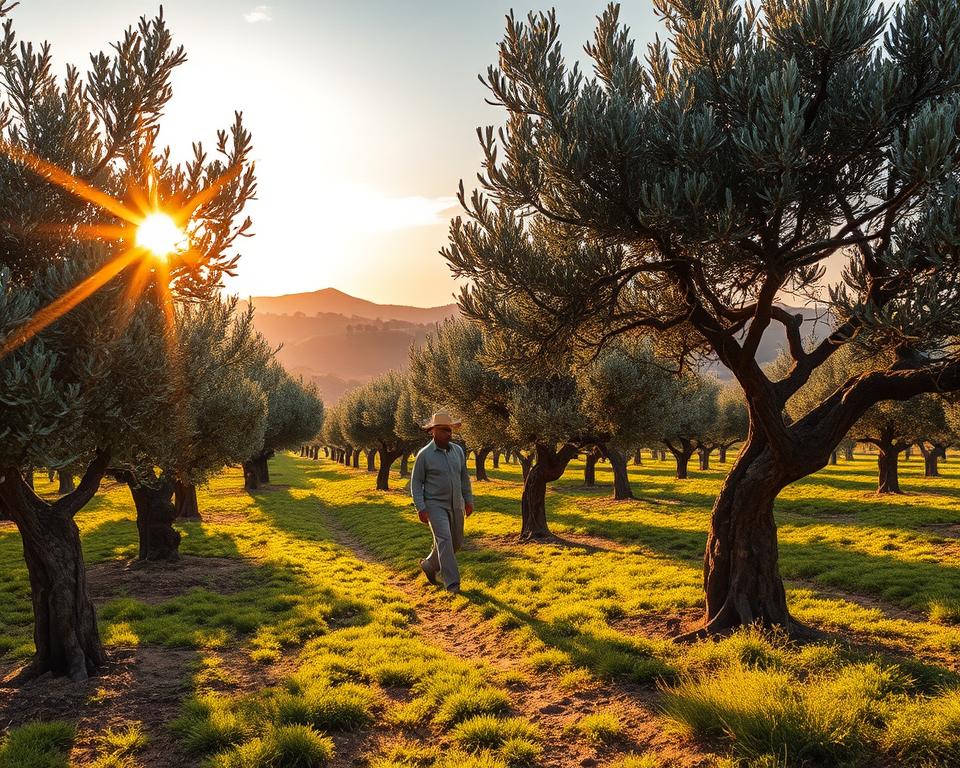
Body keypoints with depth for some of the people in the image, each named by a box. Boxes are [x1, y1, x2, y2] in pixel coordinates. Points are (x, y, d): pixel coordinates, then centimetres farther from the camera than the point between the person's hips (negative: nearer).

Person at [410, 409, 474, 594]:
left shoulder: (458, 450, 5)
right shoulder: (424, 454, -9)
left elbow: (464, 477, 14)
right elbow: (416, 482, -6)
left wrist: (469, 500, 11)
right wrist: (420, 508, -13)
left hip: (455, 505, 6)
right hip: (435, 505, -6)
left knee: (456, 543, 11)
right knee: (444, 541, -18)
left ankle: (429, 565, 34)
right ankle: (452, 583, -15)